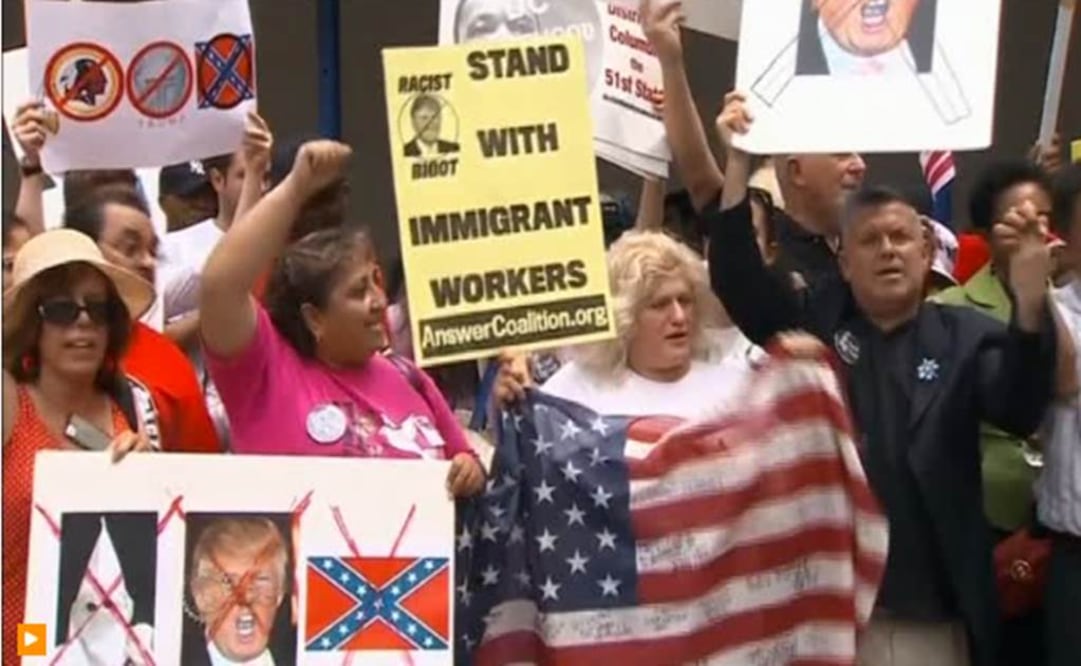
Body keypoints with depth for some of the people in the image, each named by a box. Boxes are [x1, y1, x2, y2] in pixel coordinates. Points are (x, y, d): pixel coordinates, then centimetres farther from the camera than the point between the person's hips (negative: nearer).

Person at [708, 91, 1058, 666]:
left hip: (935, 616, 0)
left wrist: (1029, 300, -30)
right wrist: (739, 161, -18)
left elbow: (1019, 410, -12)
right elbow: (737, 279, -6)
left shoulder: (966, 336, 3)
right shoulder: (812, 319, 6)